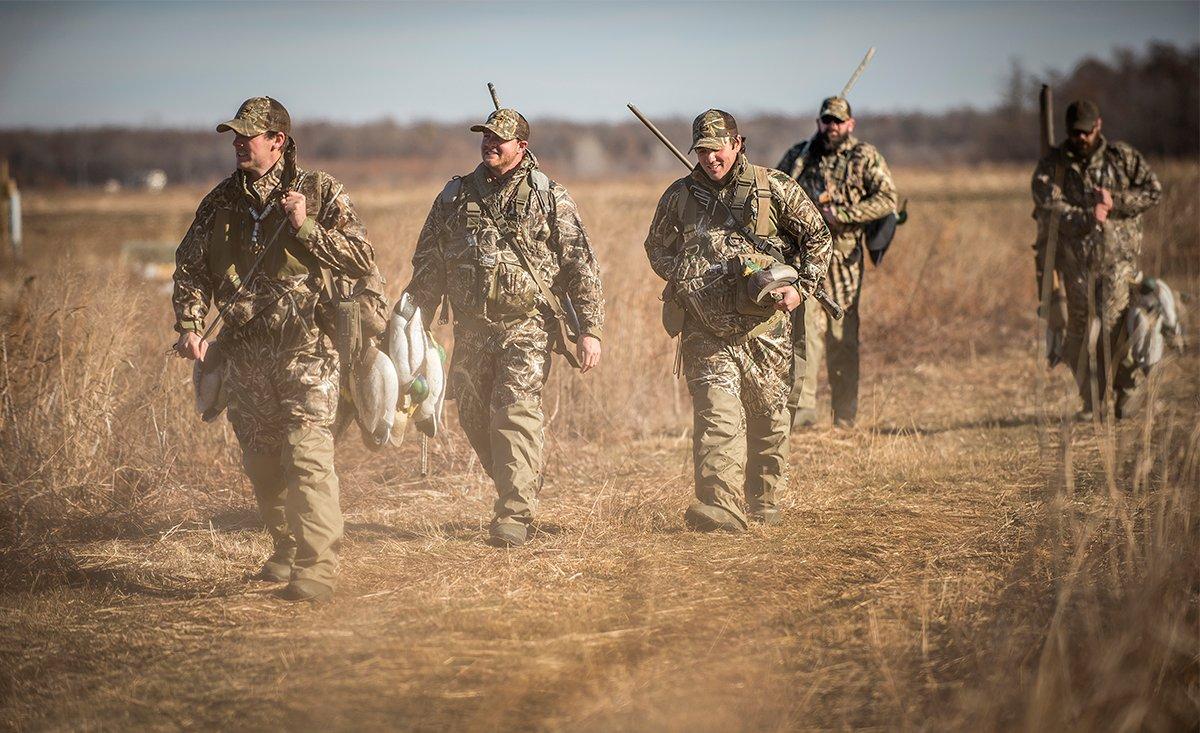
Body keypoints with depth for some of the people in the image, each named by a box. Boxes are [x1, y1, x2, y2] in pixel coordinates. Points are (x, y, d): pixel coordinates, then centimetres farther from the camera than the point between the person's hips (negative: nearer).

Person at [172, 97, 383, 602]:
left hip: (307, 350, -5)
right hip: (246, 352, 5)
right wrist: (190, 327, -1)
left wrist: (305, 227, -15)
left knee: (308, 458, -14)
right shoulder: (221, 201, 11)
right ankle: (287, 551, 28)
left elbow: (362, 259, -6)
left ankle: (317, 569, -15)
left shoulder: (320, 192, -1)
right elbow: (191, 268, 14)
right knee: (261, 462, 11)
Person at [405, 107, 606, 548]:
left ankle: (514, 516, -14)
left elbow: (581, 267, -1)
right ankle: (521, 491, 28)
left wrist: (591, 329, -8)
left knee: (516, 415, -15)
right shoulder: (455, 197, 11)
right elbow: (427, 266, 16)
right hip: (471, 330, 5)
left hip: (526, 329, -4)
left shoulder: (550, 199, 1)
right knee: (474, 419, 8)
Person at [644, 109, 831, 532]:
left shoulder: (774, 189, 0)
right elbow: (656, 248, 20)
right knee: (716, 414, -15)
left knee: (768, 417, 10)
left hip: (764, 326, 0)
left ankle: (764, 502, 27)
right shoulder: (680, 196, 7)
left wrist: (801, 287, -5)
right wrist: (682, 281, 2)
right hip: (707, 332, 0)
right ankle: (719, 507, -24)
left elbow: (817, 236, 7)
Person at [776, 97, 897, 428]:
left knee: (843, 336, 4)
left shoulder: (865, 157, 2)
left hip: (844, 256, -1)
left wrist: (840, 214, -15)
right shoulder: (799, 155, 11)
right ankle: (802, 406, -17)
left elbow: (887, 198, -8)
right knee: (806, 329, -12)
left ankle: (845, 415, 12)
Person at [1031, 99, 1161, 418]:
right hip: (1075, 262, 1)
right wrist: (1085, 218, -25)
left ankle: (1127, 386, 8)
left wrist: (1115, 200, -12)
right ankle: (1092, 401, 16)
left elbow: (1153, 190, 2)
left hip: (1118, 258, -1)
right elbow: (1049, 206, -11)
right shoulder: (1052, 165, 3)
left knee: (1113, 326, -12)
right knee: (1079, 333, 4)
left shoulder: (1123, 158, 5)